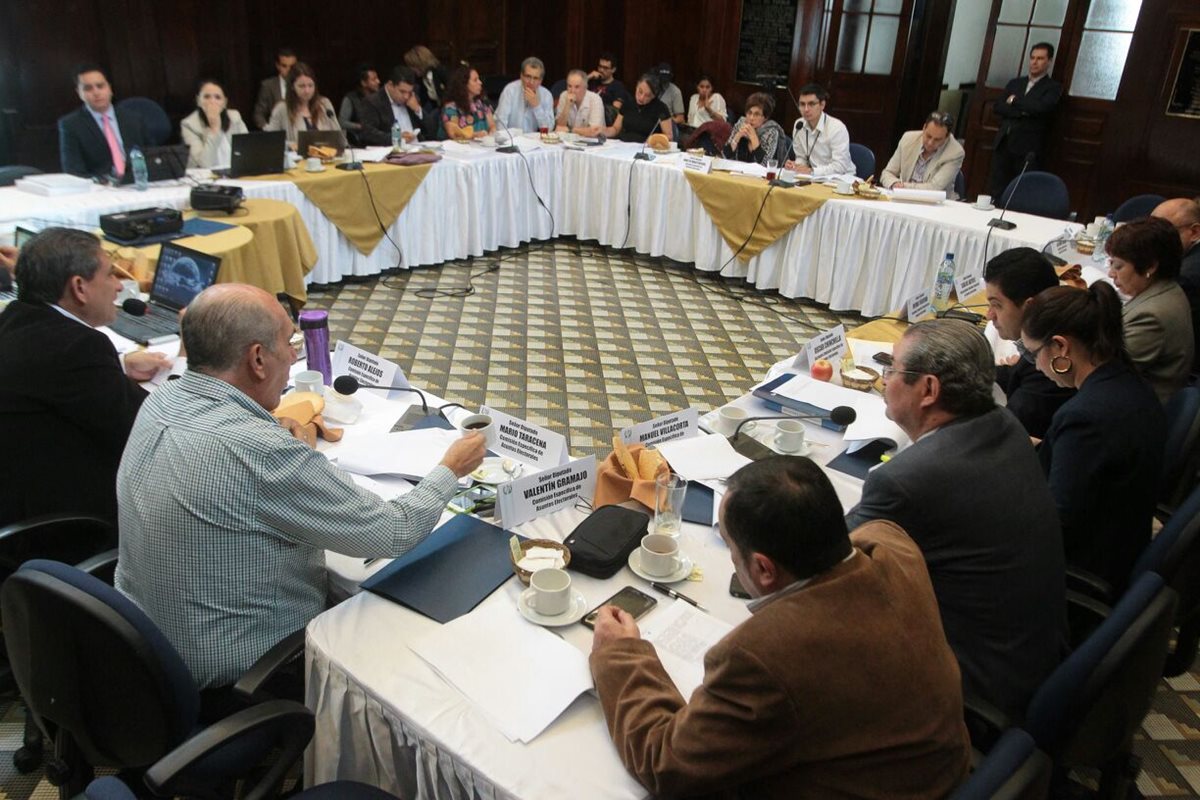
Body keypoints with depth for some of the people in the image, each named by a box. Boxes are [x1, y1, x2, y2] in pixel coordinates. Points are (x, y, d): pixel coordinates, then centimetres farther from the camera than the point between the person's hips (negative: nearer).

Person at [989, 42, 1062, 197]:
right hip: (1003, 144, 4)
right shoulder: (1015, 83, 21)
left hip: (1028, 149, -4)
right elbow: (997, 106, 8)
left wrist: (1014, 100, -2)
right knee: (996, 192, -2)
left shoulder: (1053, 87, 6)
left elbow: (1041, 107, -12)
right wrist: (1021, 111, -6)